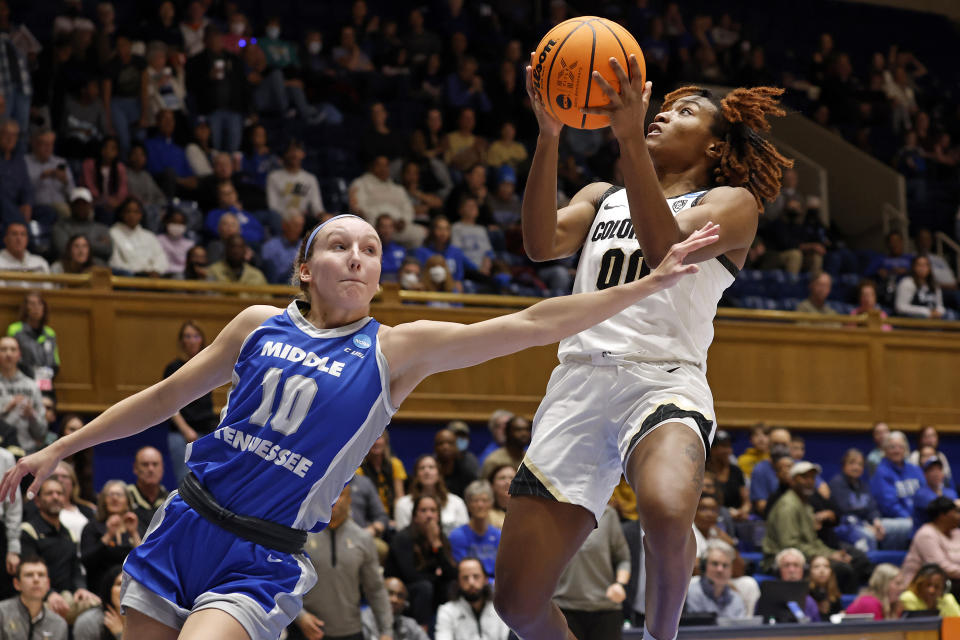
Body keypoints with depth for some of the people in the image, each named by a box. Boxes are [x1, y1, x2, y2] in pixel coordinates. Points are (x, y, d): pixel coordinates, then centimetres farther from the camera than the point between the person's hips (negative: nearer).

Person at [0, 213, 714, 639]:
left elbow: (533, 324, -10)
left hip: (264, 562, -3)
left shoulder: (398, 350, -4)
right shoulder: (261, 325, 5)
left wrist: (650, 283, -16)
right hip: (185, 529, 3)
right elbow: (169, 394, 15)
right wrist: (59, 450, 15)